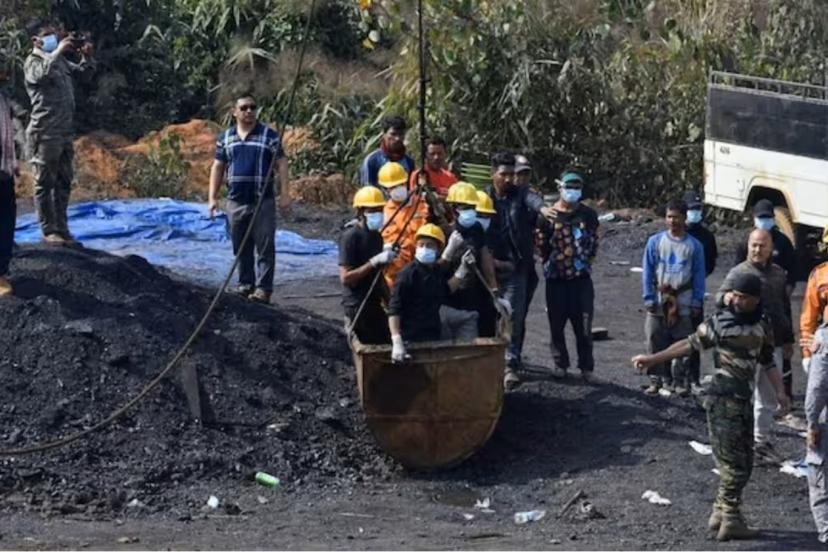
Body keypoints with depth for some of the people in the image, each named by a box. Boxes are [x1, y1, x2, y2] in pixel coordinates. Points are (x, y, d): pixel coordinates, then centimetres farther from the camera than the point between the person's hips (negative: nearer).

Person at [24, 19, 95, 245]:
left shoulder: (59, 60, 15)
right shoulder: (33, 62, -7)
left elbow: (83, 72, 22)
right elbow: (42, 74, -29)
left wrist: (87, 56, 3)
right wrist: (58, 51, -25)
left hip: (65, 132, 8)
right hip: (45, 133, -8)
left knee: (64, 183, 10)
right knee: (45, 183, -4)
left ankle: (62, 228, 16)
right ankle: (49, 231, -1)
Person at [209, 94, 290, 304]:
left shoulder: (269, 135, 0)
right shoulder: (226, 138, 10)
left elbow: (281, 164, -2)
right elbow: (218, 167, 13)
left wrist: (284, 193, -10)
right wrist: (213, 197, 7)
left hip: (263, 202, -4)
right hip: (235, 202, 4)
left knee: (265, 246, -5)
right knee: (241, 248, 10)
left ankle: (263, 288, -4)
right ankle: (245, 284, 20)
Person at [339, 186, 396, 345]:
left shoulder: (376, 235, 12)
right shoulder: (350, 237, -13)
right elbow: (345, 277, -20)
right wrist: (374, 262, -25)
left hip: (376, 304, 8)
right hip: (358, 307, -8)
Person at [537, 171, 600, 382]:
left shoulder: (588, 215, 7)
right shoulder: (548, 215, 1)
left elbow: (593, 243, 11)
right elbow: (542, 245, 4)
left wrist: (585, 262, 7)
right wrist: (550, 263, 3)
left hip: (581, 277, 0)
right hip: (555, 277, 0)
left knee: (583, 325, -2)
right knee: (556, 323, 4)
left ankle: (586, 366, 5)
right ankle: (560, 363, 15)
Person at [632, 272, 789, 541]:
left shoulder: (762, 328, 10)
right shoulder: (719, 322, -3)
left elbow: (767, 363, 16)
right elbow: (690, 344, 2)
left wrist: (779, 390, 4)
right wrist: (653, 359, 0)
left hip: (744, 398, 6)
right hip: (723, 398, -6)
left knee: (744, 463, 10)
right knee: (733, 463, -7)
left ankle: (720, 514, 20)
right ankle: (730, 519, -2)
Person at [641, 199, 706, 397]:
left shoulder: (694, 245, 2)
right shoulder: (655, 241, 1)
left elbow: (699, 275, 4)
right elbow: (647, 272, 3)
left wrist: (697, 302, -2)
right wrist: (649, 298, -4)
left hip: (683, 301, 0)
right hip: (659, 300, 0)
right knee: (656, 342, 2)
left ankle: (680, 381, 8)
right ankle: (657, 380, 10)